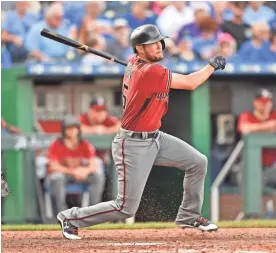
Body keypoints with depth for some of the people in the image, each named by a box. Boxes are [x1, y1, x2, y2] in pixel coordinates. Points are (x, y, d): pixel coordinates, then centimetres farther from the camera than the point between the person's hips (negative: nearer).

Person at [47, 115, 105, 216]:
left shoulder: (85, 145, -3)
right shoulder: (56, 146, -13)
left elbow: (94, 164, -13)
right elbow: (54, 166, -23)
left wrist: (87, 170, -39)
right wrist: (72, 171, -38)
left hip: (80, 176, 4)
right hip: (61, 174, -4)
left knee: (98, 176, -19)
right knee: (58, 177, -38)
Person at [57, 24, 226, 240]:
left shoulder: (134, 63, -1)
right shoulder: (150, 72, -26)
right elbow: (190, 83, -20)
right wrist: (213, 65, -6)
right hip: (134, 145, -10)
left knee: (198, 162, 9)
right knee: (126, 208, -5)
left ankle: (189, 216, 23)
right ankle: (71, 218, 11)